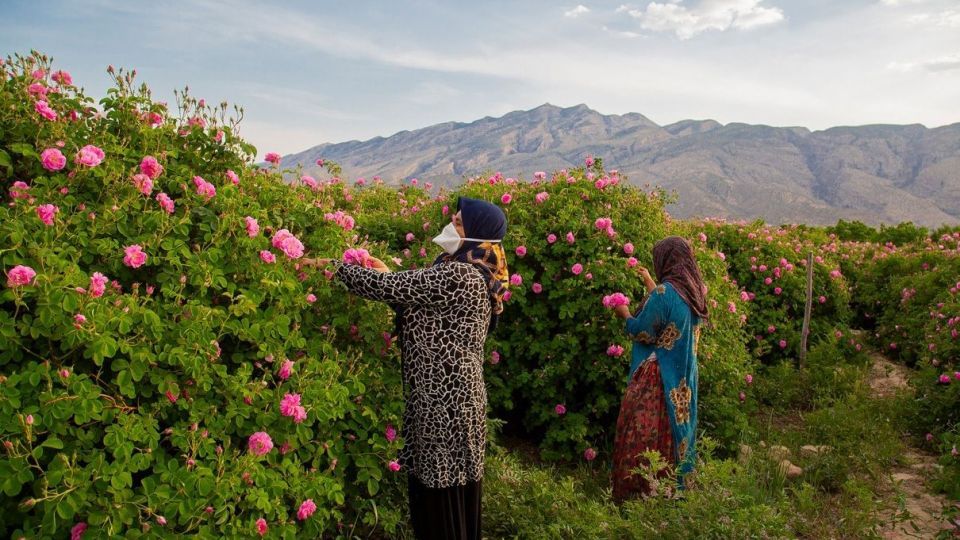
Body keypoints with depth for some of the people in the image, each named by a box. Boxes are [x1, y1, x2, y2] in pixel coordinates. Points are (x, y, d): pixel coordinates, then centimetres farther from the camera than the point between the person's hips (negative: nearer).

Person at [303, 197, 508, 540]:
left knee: (443, 495, 4)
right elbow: (416, 296, 19)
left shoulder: (458, 275, -20)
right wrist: (391, 276, 13)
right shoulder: (473, 274, 12)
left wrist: (332, 266, -9)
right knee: (432, 487, 20)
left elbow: (389, 288, -19)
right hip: (447, 395, 10)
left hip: (445, 399, -10)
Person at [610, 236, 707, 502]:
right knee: (674, 429, 17)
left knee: (644, 433, 4)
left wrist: (625, 314, 4)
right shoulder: (695, 291, 4)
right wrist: (649, 283, 30)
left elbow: (642, 331, -15)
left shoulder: (664, 292, -21)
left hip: (657, 377, -8)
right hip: (683, 377, 8)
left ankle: (640, 489, 13)